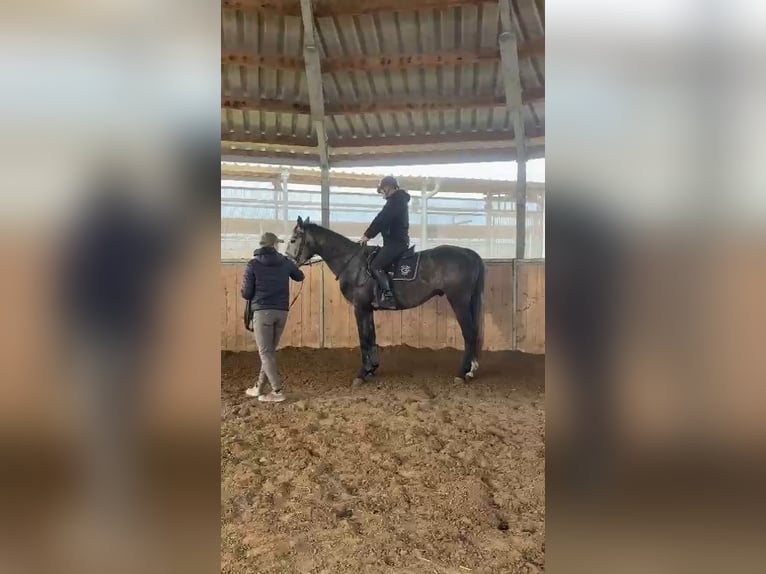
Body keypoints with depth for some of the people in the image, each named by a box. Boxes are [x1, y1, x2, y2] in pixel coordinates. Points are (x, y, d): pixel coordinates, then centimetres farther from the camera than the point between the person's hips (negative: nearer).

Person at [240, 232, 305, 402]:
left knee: (265, 352, 0)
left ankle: (277, 391, -5)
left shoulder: (253, 264, -3)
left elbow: (246, 293, -2)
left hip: (262, 311, -4)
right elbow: (300, 277, 24)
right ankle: (260, 387, 24)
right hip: (282, 311, 4)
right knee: (270, 350, 14)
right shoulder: (285, 262, 6)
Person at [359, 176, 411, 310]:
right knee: (380, 265, 16)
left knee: (375, 266, -17)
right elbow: (384, 220, 20)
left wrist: (367, 235, -10)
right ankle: (382, 294, 14)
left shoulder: (396, 199, -11)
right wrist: (370, 234, 13)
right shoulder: (399, 200, 21)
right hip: (397, 241, 11)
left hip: (396, 241, -11)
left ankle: (389, 298, -21)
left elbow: (382, 219, -17)